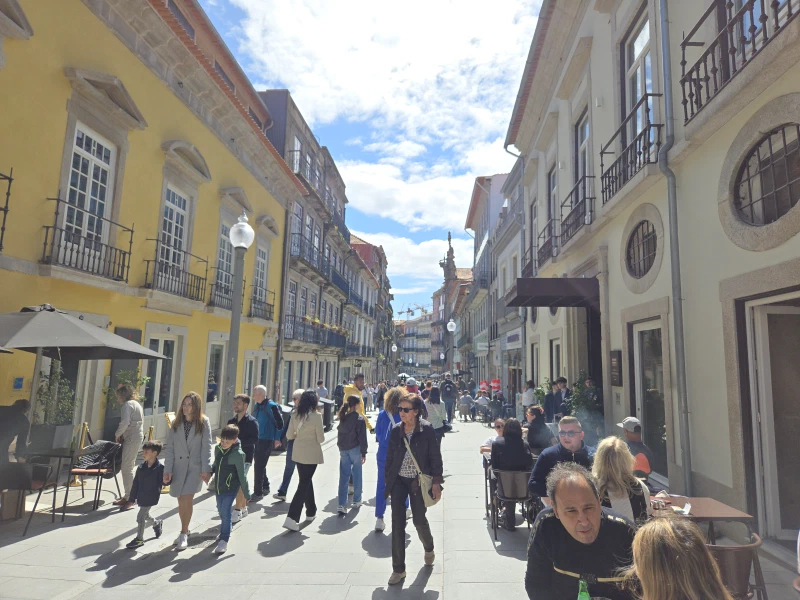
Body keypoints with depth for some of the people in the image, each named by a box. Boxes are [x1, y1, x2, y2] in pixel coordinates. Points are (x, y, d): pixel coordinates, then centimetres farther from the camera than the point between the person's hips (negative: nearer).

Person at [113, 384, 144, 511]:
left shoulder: (127, 405, -11)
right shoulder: (136, 403, 19)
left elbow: (125, 422, -23)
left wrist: (117, 434, -8)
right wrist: (122, 435, 14)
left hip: (132, 438, -10)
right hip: (137, 436, 10)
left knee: (127, 468, -8)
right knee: (128, 467, 15)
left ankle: (130, 499, -6)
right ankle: (127, 496, 22)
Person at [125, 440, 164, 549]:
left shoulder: (160, 468, -16)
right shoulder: (141, 467, 2)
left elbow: (162, 482, -12)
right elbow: (136, 483, 7)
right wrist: (132, 497, 8)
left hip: (150, 498, -6)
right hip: (141, 497, 6)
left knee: (141, 517, -3)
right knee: (145, 516, 20)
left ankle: (139, 539, 15)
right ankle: (157, 523, 49)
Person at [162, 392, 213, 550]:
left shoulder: (203, 422, -4)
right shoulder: (176, 424, 4)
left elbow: (206, 447, -6)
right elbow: (169, 448, 3)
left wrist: (206, 469, -12)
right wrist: (167, 470, -4)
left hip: (195, 467, -3)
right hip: (178, 466, 3)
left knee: (187, 499, -12)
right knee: (181, 501, 10)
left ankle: (183, 534, 3)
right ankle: (185, 531, 29)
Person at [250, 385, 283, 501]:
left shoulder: (271, 406, -15)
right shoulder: (256, 406, 10)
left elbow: (280, 422, -13)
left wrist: (277, 439, -12)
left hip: (267, 440, -8)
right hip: (257, 439, 8)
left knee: (259, 466, -6)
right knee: (259, 465, 17)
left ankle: (258, 493, 4)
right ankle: (265, 487, 33)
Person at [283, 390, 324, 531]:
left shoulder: (295, 415, -1)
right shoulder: (316, 416, -16)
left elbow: (289, 435, 3)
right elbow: (321, 438, -12)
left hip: (298, 453, 6)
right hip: (311, 454, -6)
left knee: (306, 481, 22)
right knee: (304, 484, 1)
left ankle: (311, 512, 35)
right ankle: (292, 518, -5)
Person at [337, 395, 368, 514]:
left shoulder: (343, 417, 5)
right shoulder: (359, 418, -12)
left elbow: (340, 434, 11)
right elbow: (362, 437, -12)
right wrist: (364, 452, -5)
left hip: (343, 450, 5)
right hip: (355, 449, -4)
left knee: (343, 476, 4)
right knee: (357, 475, 11)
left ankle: (342, 505, -1)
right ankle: (356, 501, 23)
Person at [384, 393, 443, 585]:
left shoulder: (427, 430, -11)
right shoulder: (396, 431, -1)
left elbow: (435, 457, -7)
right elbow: (390, 457, 7)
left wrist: (436, 482, -9)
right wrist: (388, 482, 8)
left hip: (418, 482, -3)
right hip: (398, 481, 3)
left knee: (419, 520, 9)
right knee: (397, 523, 1)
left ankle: (429, 548, 43)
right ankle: (398, 569, 15)